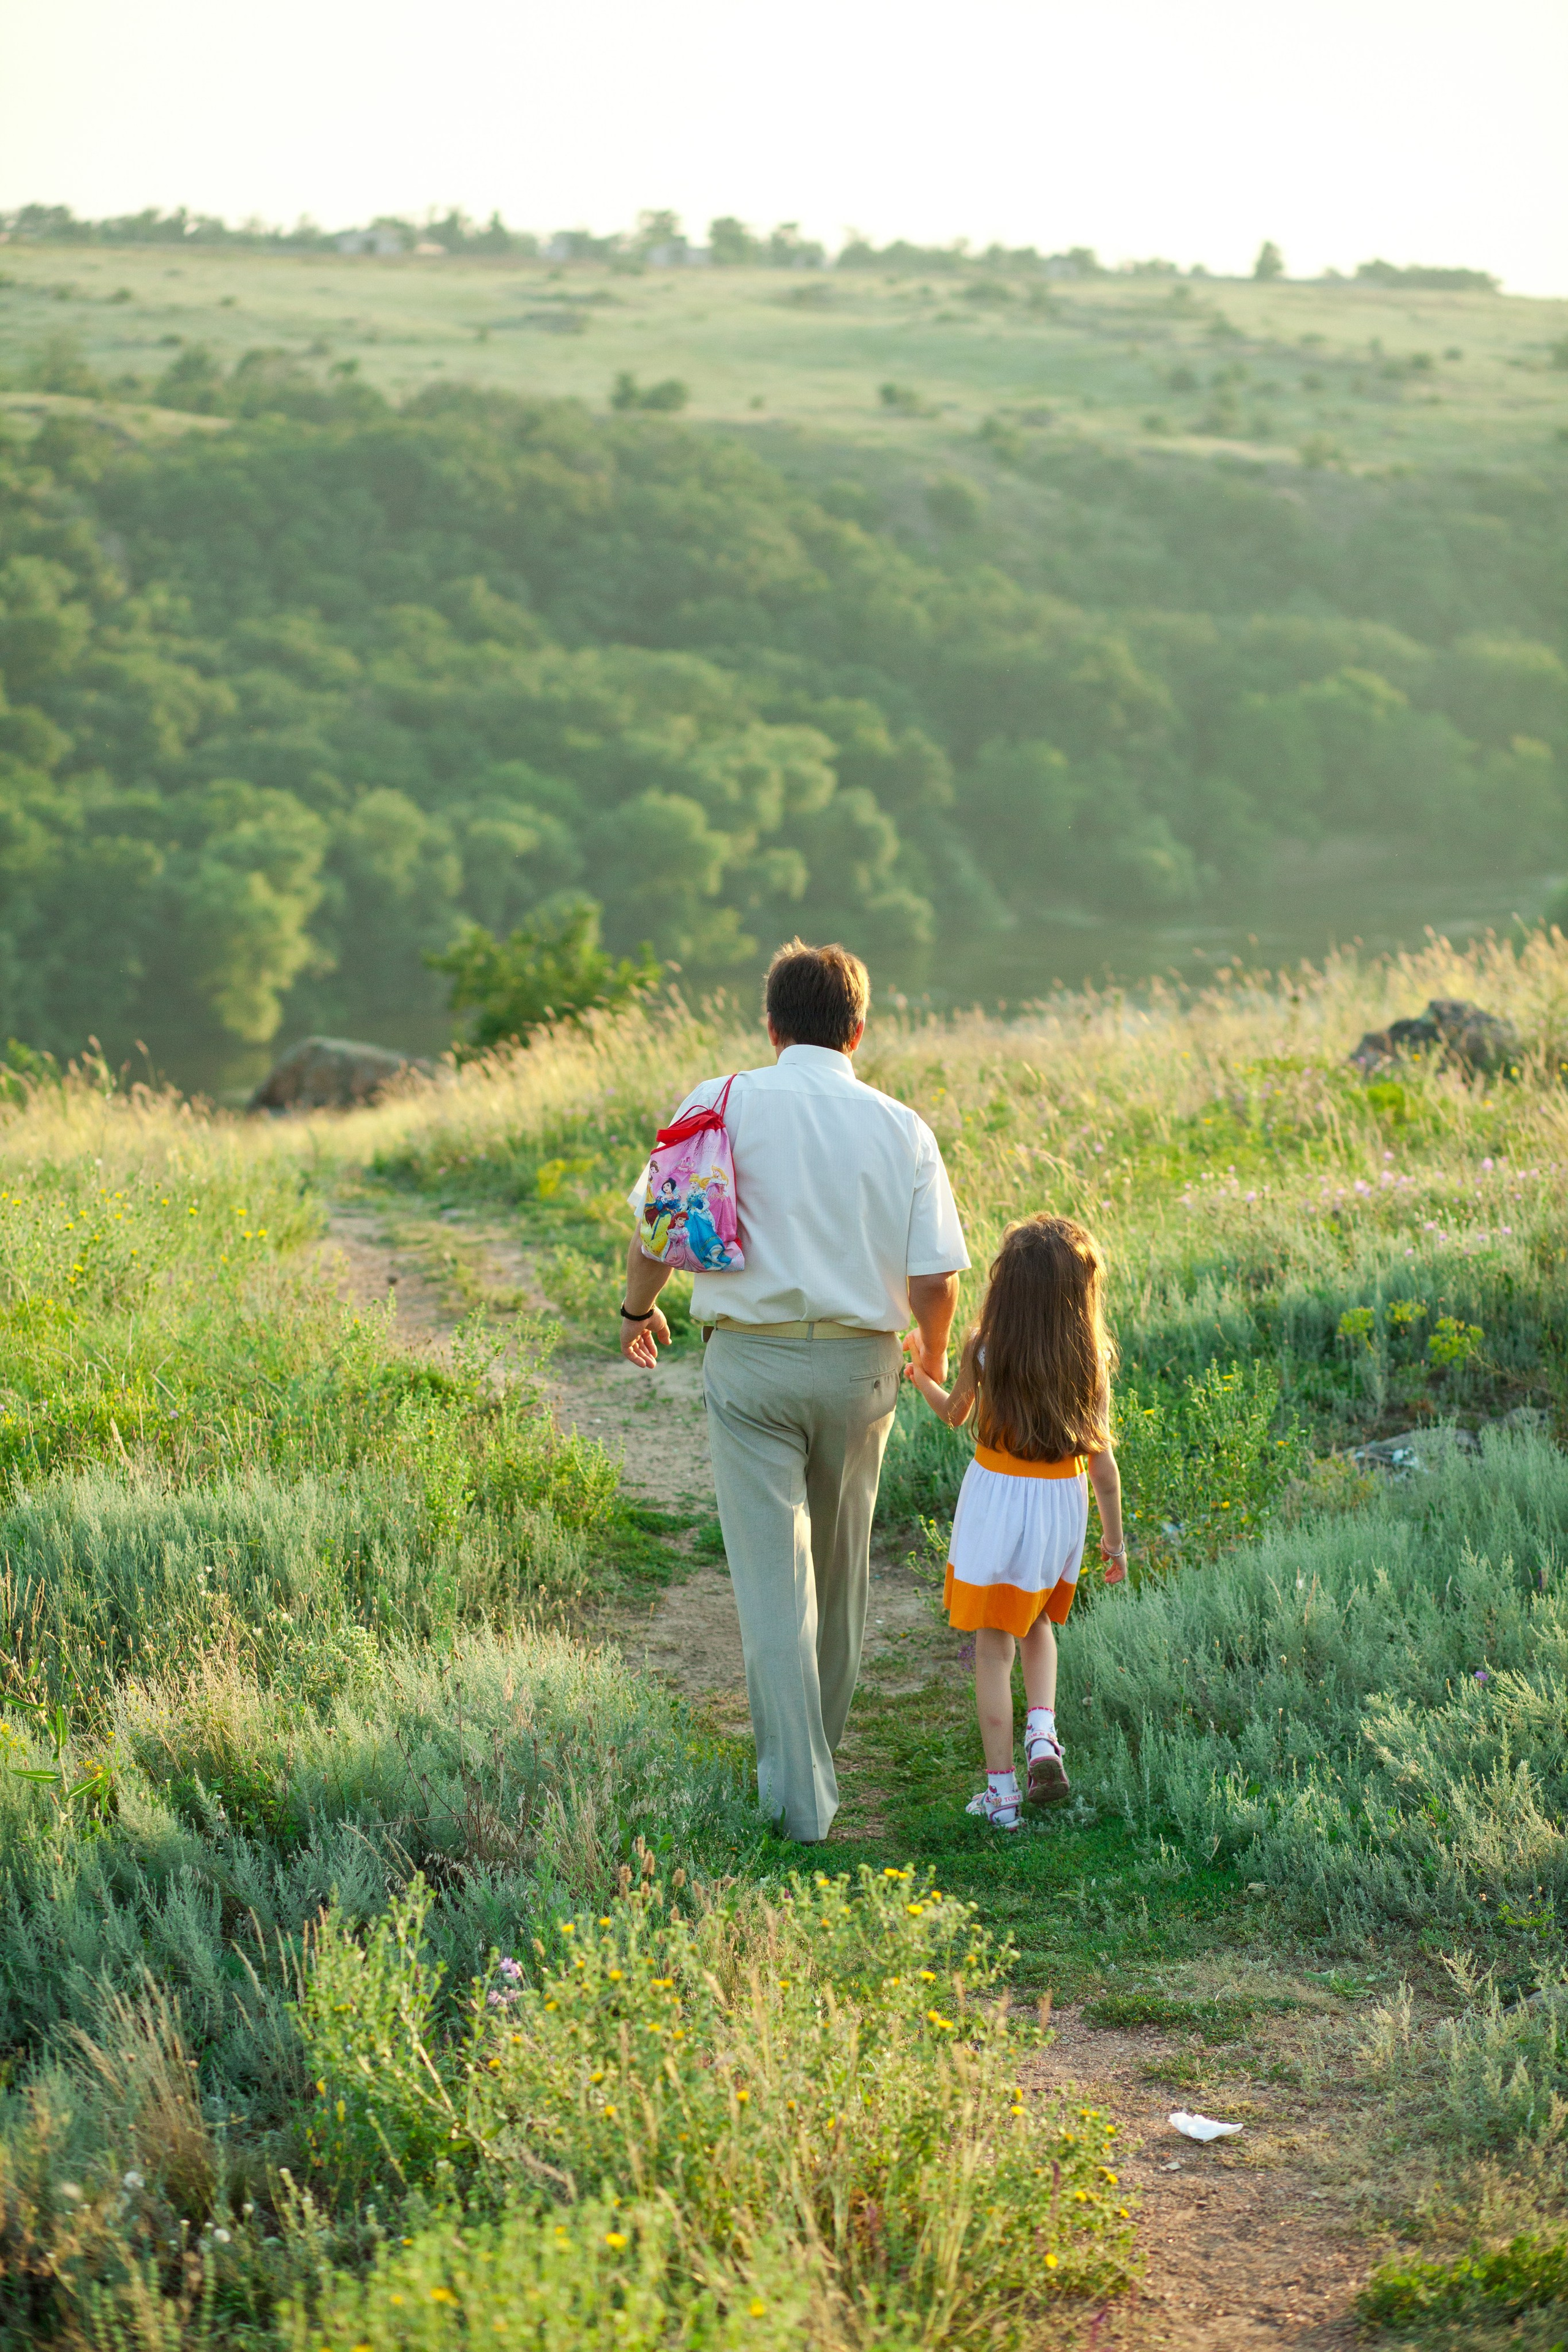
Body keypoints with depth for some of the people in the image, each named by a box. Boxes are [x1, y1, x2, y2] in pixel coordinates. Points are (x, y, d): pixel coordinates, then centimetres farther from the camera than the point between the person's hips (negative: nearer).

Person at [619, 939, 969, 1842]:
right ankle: (823, 1729, 42)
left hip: (750, 1358, -2)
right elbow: (936, 1278, -4)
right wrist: (934, 1351, 17)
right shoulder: (902, 1129, 0)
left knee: (772, 1573, -2)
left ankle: (800, 1792, -5)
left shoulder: (721, 1105, -4)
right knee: (841, 1557, 22)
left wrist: (639, 1309, 16)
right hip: (859, 1362, 2)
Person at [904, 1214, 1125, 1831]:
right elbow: (1102, 1460, -5)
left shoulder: (983, 1349, -10)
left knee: (993, 1647, 6)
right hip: (1062, 1504, 2)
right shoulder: (1091, 1361, -9)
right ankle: (1042, 1733, 5)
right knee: (1037, 1626, 26)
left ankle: (1000, 1789, 6)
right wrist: (1114, 1536, 6)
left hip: (996, 1501, -2)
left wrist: (921, 1378, 30)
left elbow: (954, 1414, 9)